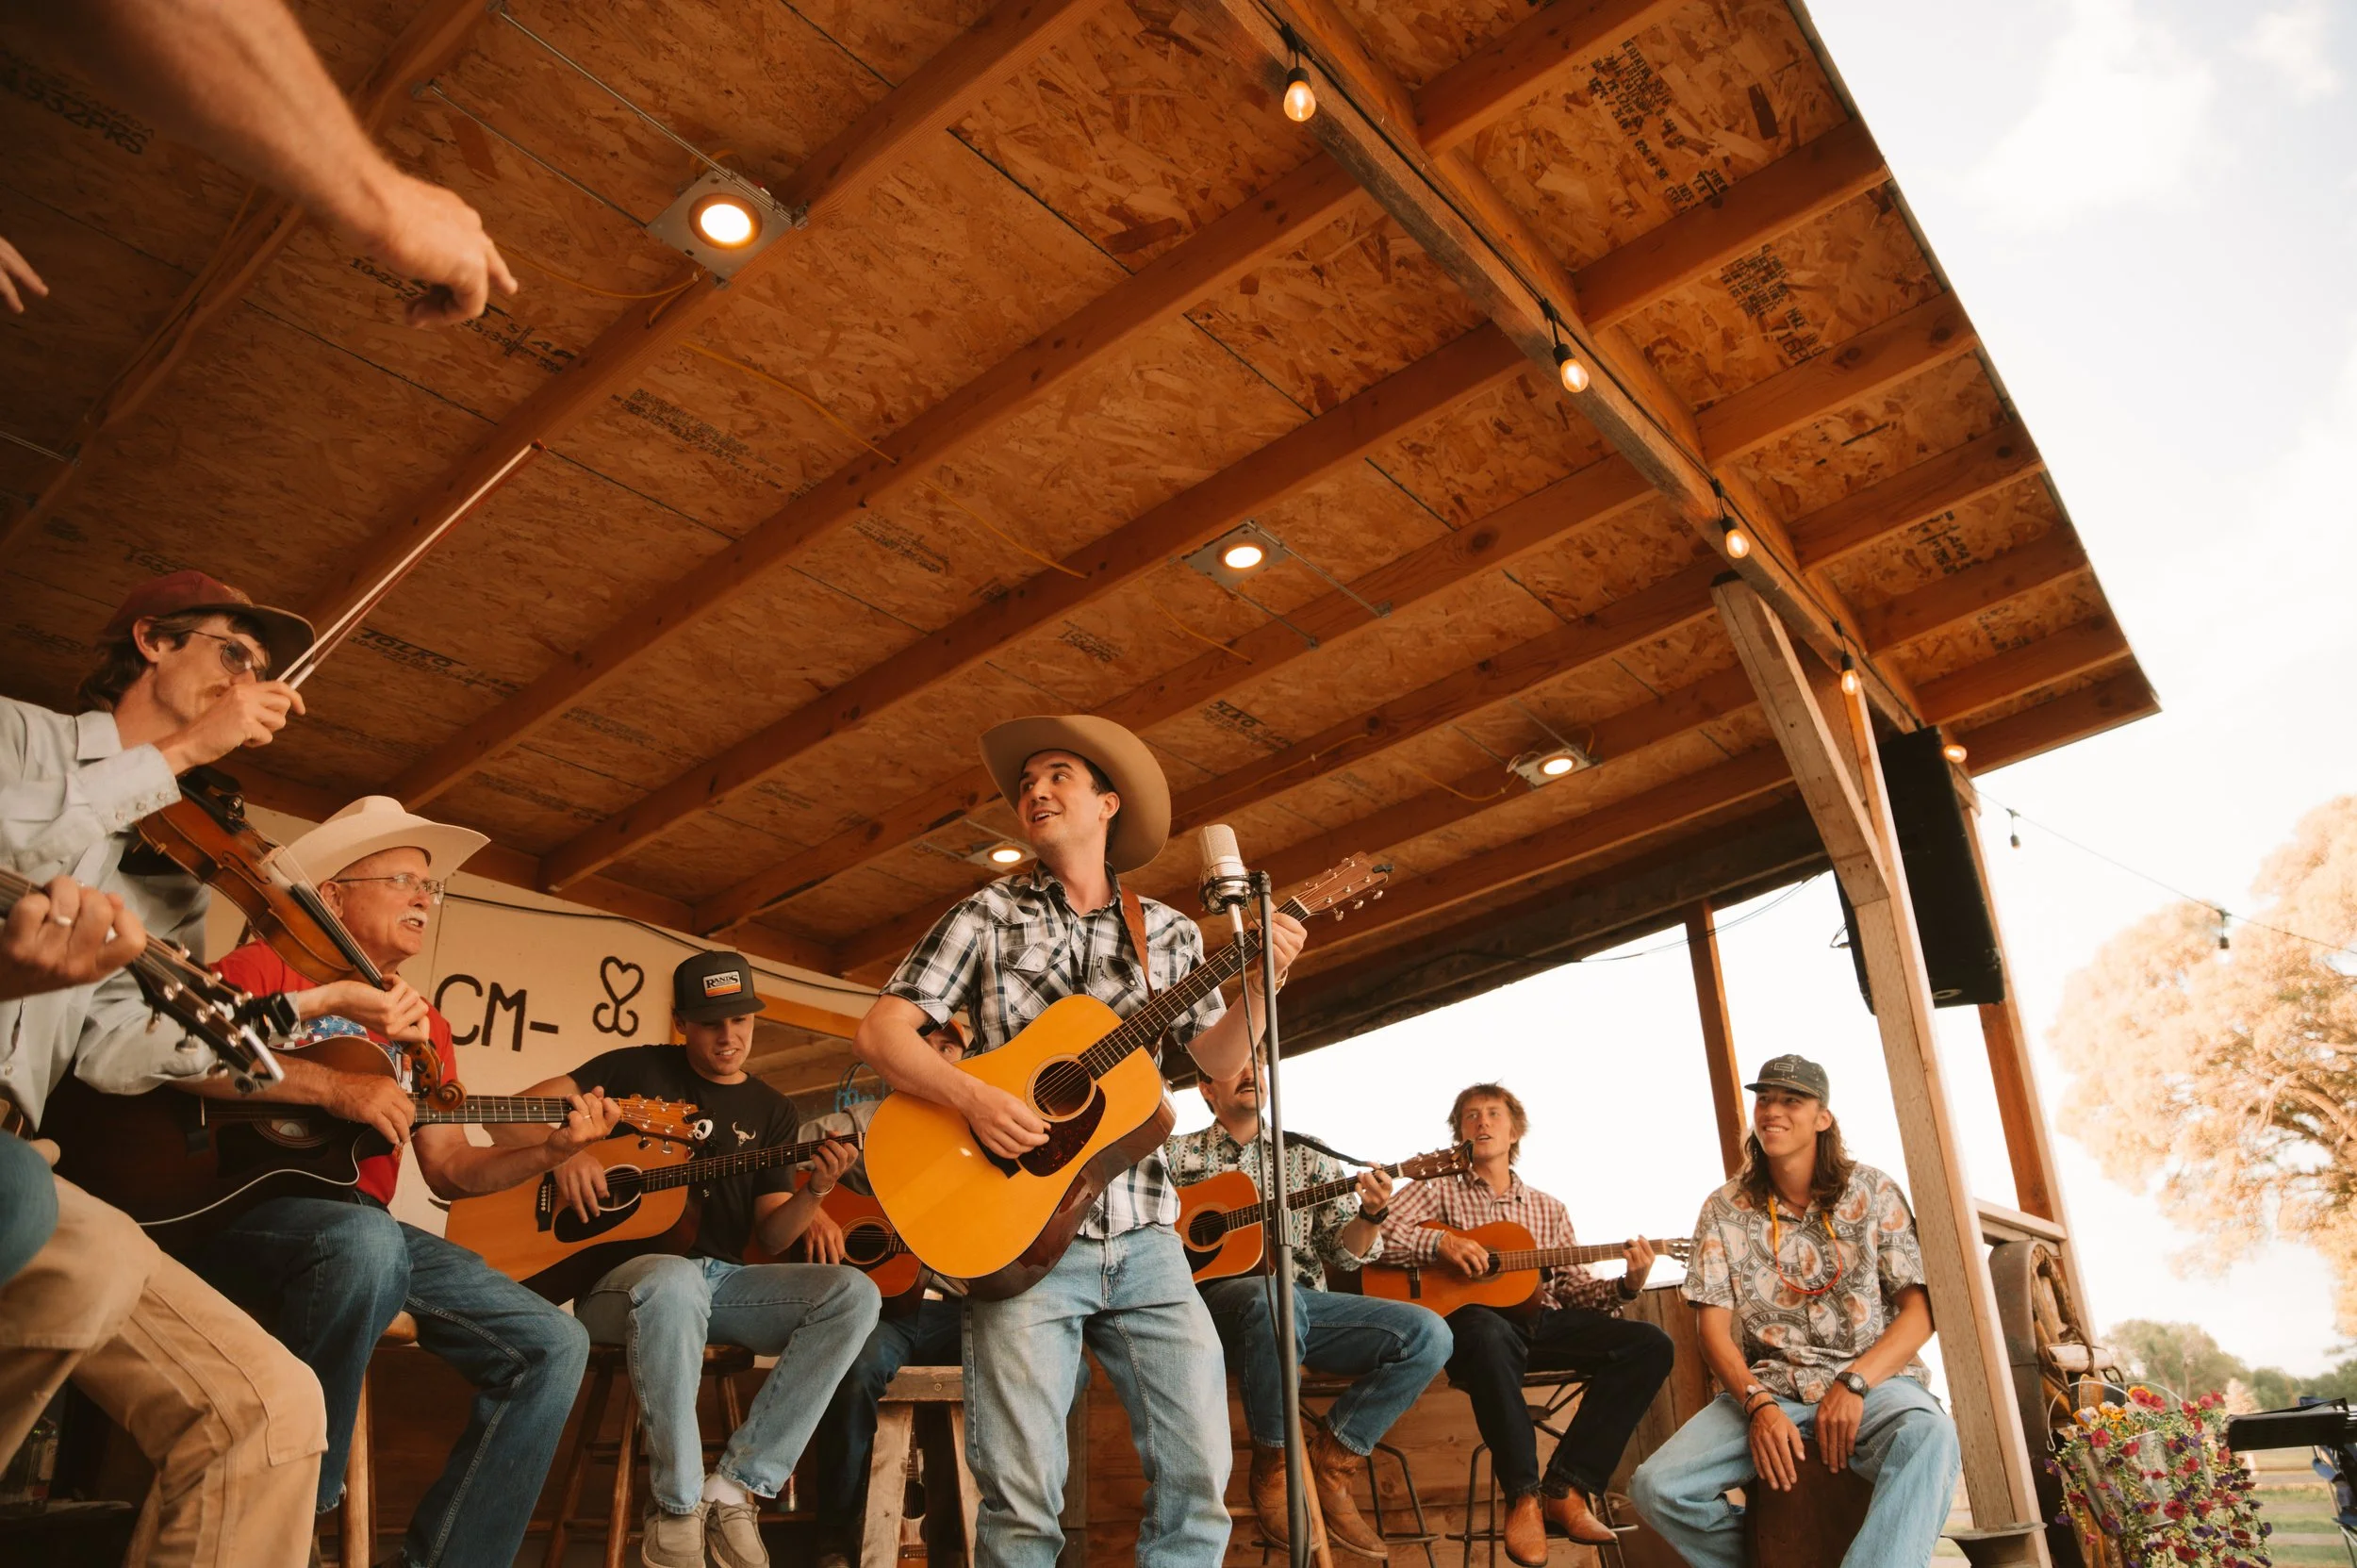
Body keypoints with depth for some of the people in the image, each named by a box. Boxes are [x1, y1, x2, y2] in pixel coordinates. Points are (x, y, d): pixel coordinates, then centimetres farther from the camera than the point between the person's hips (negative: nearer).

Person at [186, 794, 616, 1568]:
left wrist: (553, 1149, -3)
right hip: (244, 1207, -6)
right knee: (367, 1240, -41)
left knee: (552, 1344, -9)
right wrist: (334, 1085, -23)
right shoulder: (269, 967, 3)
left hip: (367, 1228, 6)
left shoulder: (423, 1025, 20)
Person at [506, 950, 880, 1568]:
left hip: (724, 1279, 4)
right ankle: (677, 1505, -23)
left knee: (853, 1294, -22)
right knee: (676, 1281, -42)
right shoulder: (638, 1070, 5)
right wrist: (563, 1149, -21)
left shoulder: (773, 1112, 14)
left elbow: (771, 1236, 9)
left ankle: (734, 1489, -21)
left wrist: (814, 1192, -13)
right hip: (622, 1272, -4)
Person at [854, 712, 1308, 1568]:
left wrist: (1260, 981, -4)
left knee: (1199, 1475, -3)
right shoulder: (988, 916, 5)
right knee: (1022, 1496, -8)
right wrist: (974, 1097, -15)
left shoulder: (1167, 933, 12)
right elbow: (879, 1032, 0)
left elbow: (1219, 1058, 13)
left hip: (1143, 1234, 3)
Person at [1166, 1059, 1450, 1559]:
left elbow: (1344, 1253, 12)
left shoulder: (1305, 1158, 18)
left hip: (1302, 1300, 4)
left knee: (1428, 1334, -16)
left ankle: (1329, 1462, -8)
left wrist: (1371, 1215, -10)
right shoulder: (1176, 1154, 12)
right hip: (1217, 1297, -4)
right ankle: (1275, 1465, -17)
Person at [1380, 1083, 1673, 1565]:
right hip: (1475, 1315, -5)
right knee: (1488, 1334, -43)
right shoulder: (1439, 1190, 12)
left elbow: (1575, 1287, 19)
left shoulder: (1548, 1209, 25)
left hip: (1543, 1321, 5)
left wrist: (1626, 1286, 0)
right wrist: (1440, 1243, -17)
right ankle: (1524, 1495, -27)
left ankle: (1566, 1490, -20)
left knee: (1650, 1344, -18)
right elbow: (1375, 1233, -3)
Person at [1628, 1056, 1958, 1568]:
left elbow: (1920, 1308, 0)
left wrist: (1853, 1384, -15)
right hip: (1767, 1388, 2)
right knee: (1656, 1487, -21)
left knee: (1927, 1435, -39)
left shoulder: (1872, 1192, 5)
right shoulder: (1725, 1210, 7)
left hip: (1873, 1380, -2)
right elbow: (1715, 1328, 3)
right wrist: (1757, 1405, -16)